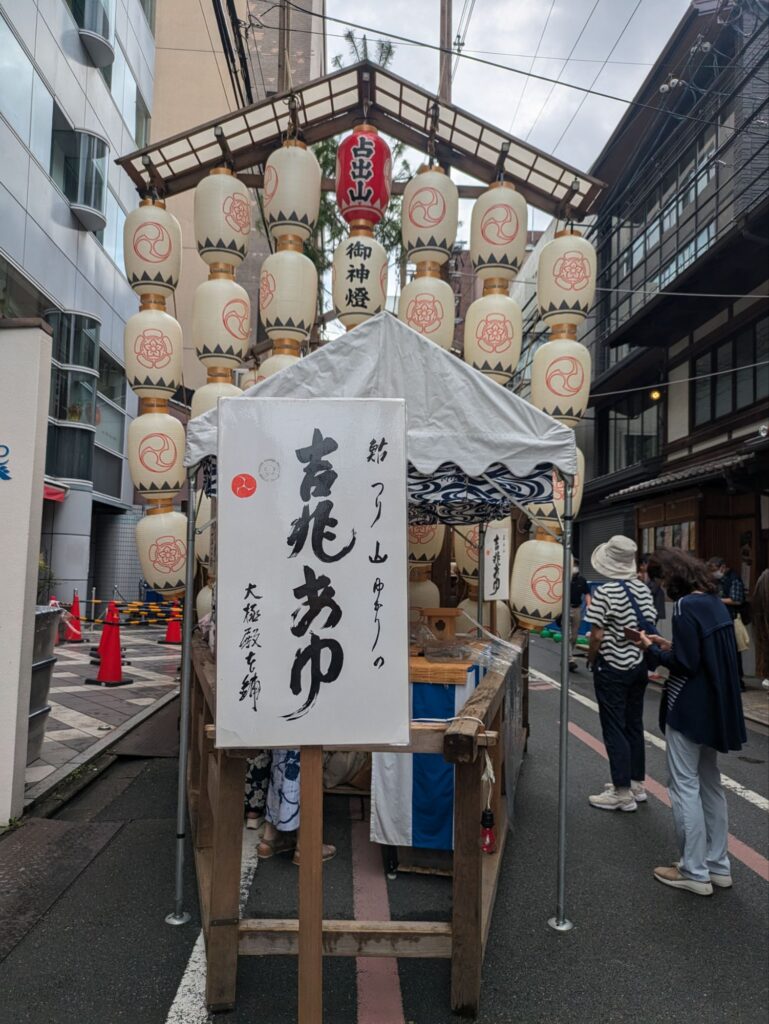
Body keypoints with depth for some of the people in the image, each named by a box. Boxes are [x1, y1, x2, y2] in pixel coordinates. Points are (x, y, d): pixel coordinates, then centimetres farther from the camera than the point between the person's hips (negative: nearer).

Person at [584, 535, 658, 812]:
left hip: (612, 668, -7)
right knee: (634, 725, 16)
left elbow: (597, 635, -18)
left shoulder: (604, 593, -18)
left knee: (614, 729, 1)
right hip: (639, 665, 7)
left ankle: (623, 794, 7)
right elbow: (651, 626, 7)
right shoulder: (643, 589, 1)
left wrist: (590, 659, -2)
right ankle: (637, 784, 27)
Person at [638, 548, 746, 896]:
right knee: (710, 784, 17)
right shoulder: (714, 601, 7)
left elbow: (685, 663, -22)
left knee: (684, 786, 2)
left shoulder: (686, 606, -20)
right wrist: (669, 646, 10)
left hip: (689, 708, -9)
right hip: (715, 705, 9)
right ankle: (718, 865, 27)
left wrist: (652, 650, -7)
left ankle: (695, 872, 11)